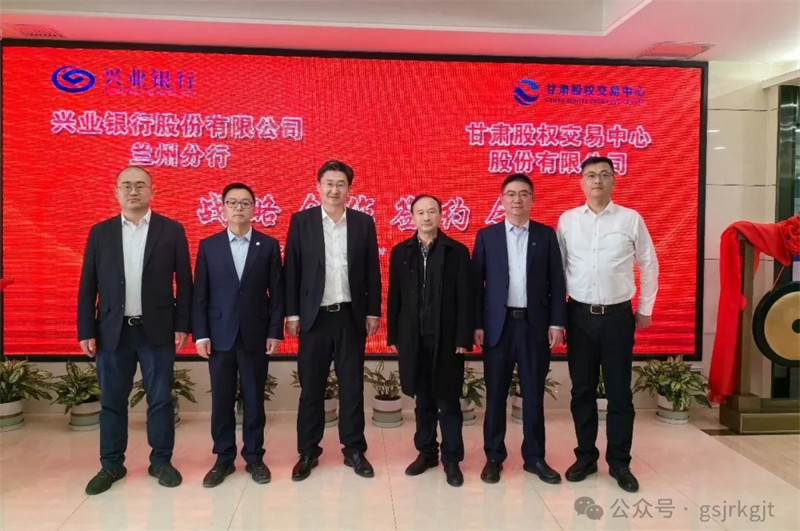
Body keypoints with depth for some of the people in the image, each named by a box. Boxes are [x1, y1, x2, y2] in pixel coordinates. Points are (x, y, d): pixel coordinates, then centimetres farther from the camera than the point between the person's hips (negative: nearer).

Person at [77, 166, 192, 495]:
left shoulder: (172, 231, 1)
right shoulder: (100, 233, 6)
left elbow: (184, 281, 0)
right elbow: (88, 286, 5)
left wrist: (182, 326, -4)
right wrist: (86, 331, 0)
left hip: (157, 330, -1)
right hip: (112, 331, 2)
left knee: (160, 399, 6)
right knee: (112, 401, 10)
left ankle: (161, 461, 20)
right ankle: (111, 465, 25)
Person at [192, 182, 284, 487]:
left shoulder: (268, 245, 3)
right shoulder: (208, 246, 5)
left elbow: (276, 292, 1)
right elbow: (199, 294, 3)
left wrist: (275, 332, -5)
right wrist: (200, 334, -4)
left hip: (256, 334, -1)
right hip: (220, 335, 1)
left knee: (254, 399, 8)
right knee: (221, 400, 8)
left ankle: (254, 457, 21)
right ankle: (223, 459, 22)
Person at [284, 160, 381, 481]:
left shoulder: (364, 223, 5)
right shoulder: (301, 221, 2)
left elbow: (372, 271, 5)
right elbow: (292, 270, 0)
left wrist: (373, 311, 1)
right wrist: (292, 313, -4)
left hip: (351, 316, 1)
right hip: (315, 316, -1)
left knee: (352, 386, 8)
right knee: (311, 386, 8)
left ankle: (354, 450, 21)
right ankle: (307, 452, 22)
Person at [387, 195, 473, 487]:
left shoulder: (457, 251, -2)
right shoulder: (400, 252, 6)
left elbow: (465, 298, -4)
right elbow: (394, 296, 6)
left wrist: (463, 338, -9)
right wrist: (393, 336, 4)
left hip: (446, 338, -2)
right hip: (414, 338, 3)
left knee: (448, 401, 6)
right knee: (423, 400, 13)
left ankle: (451, 459, 19)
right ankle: (426, 452, 28)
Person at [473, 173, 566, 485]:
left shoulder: (546, 235, 5)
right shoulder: (486, 236, 4)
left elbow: (556, 282, 3)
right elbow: (477, 283, 1)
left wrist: (557, 323, -4)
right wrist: (476, 324, -4)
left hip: (535, 324, 1)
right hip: (498, 324, 0)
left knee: (533, 394, 9)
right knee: (495, 393, 7)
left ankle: (534, 457, 23)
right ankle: (494, 456, 20)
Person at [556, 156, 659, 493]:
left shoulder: (631, 219, -1)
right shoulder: (567, 220, 2)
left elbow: (648, 265, 6)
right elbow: (558, 266, 6)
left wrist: (645, 309, 6)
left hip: (618, 315, -1)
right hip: (580, 315, 1)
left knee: (619, 392, 7)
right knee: (582, 390, 10)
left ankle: (619, 463, 22)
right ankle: (585, 457, 25)